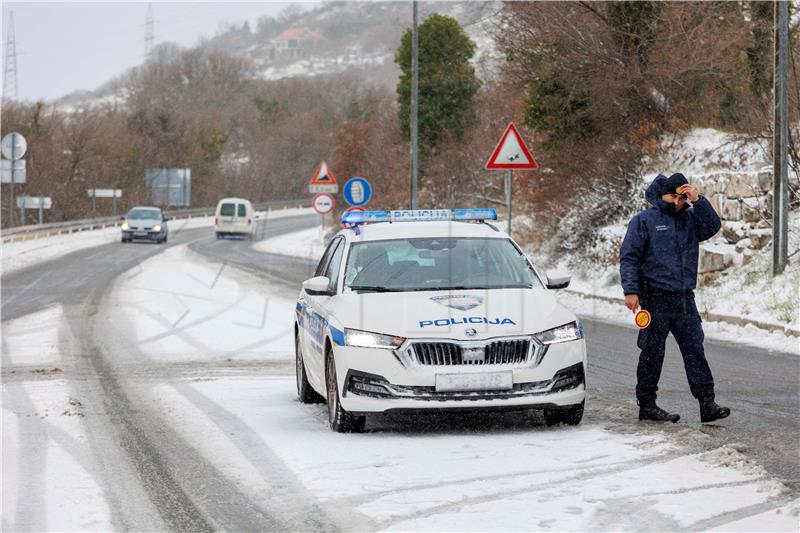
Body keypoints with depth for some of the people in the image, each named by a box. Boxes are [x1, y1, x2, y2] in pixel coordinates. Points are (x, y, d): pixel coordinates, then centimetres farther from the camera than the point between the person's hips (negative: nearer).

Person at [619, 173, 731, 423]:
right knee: (652, 353, 1)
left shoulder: (690, 219, 14)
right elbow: (629, 258, -4)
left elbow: (713, 226, -2)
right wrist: (631, 291, -13)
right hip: (656, 298, -4)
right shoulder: (643, 221, 0)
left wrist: (697, 201, -10)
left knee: (695, 350, -1)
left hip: (684, 298, 4)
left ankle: (707, 403, -4)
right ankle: (647, 405, 9)